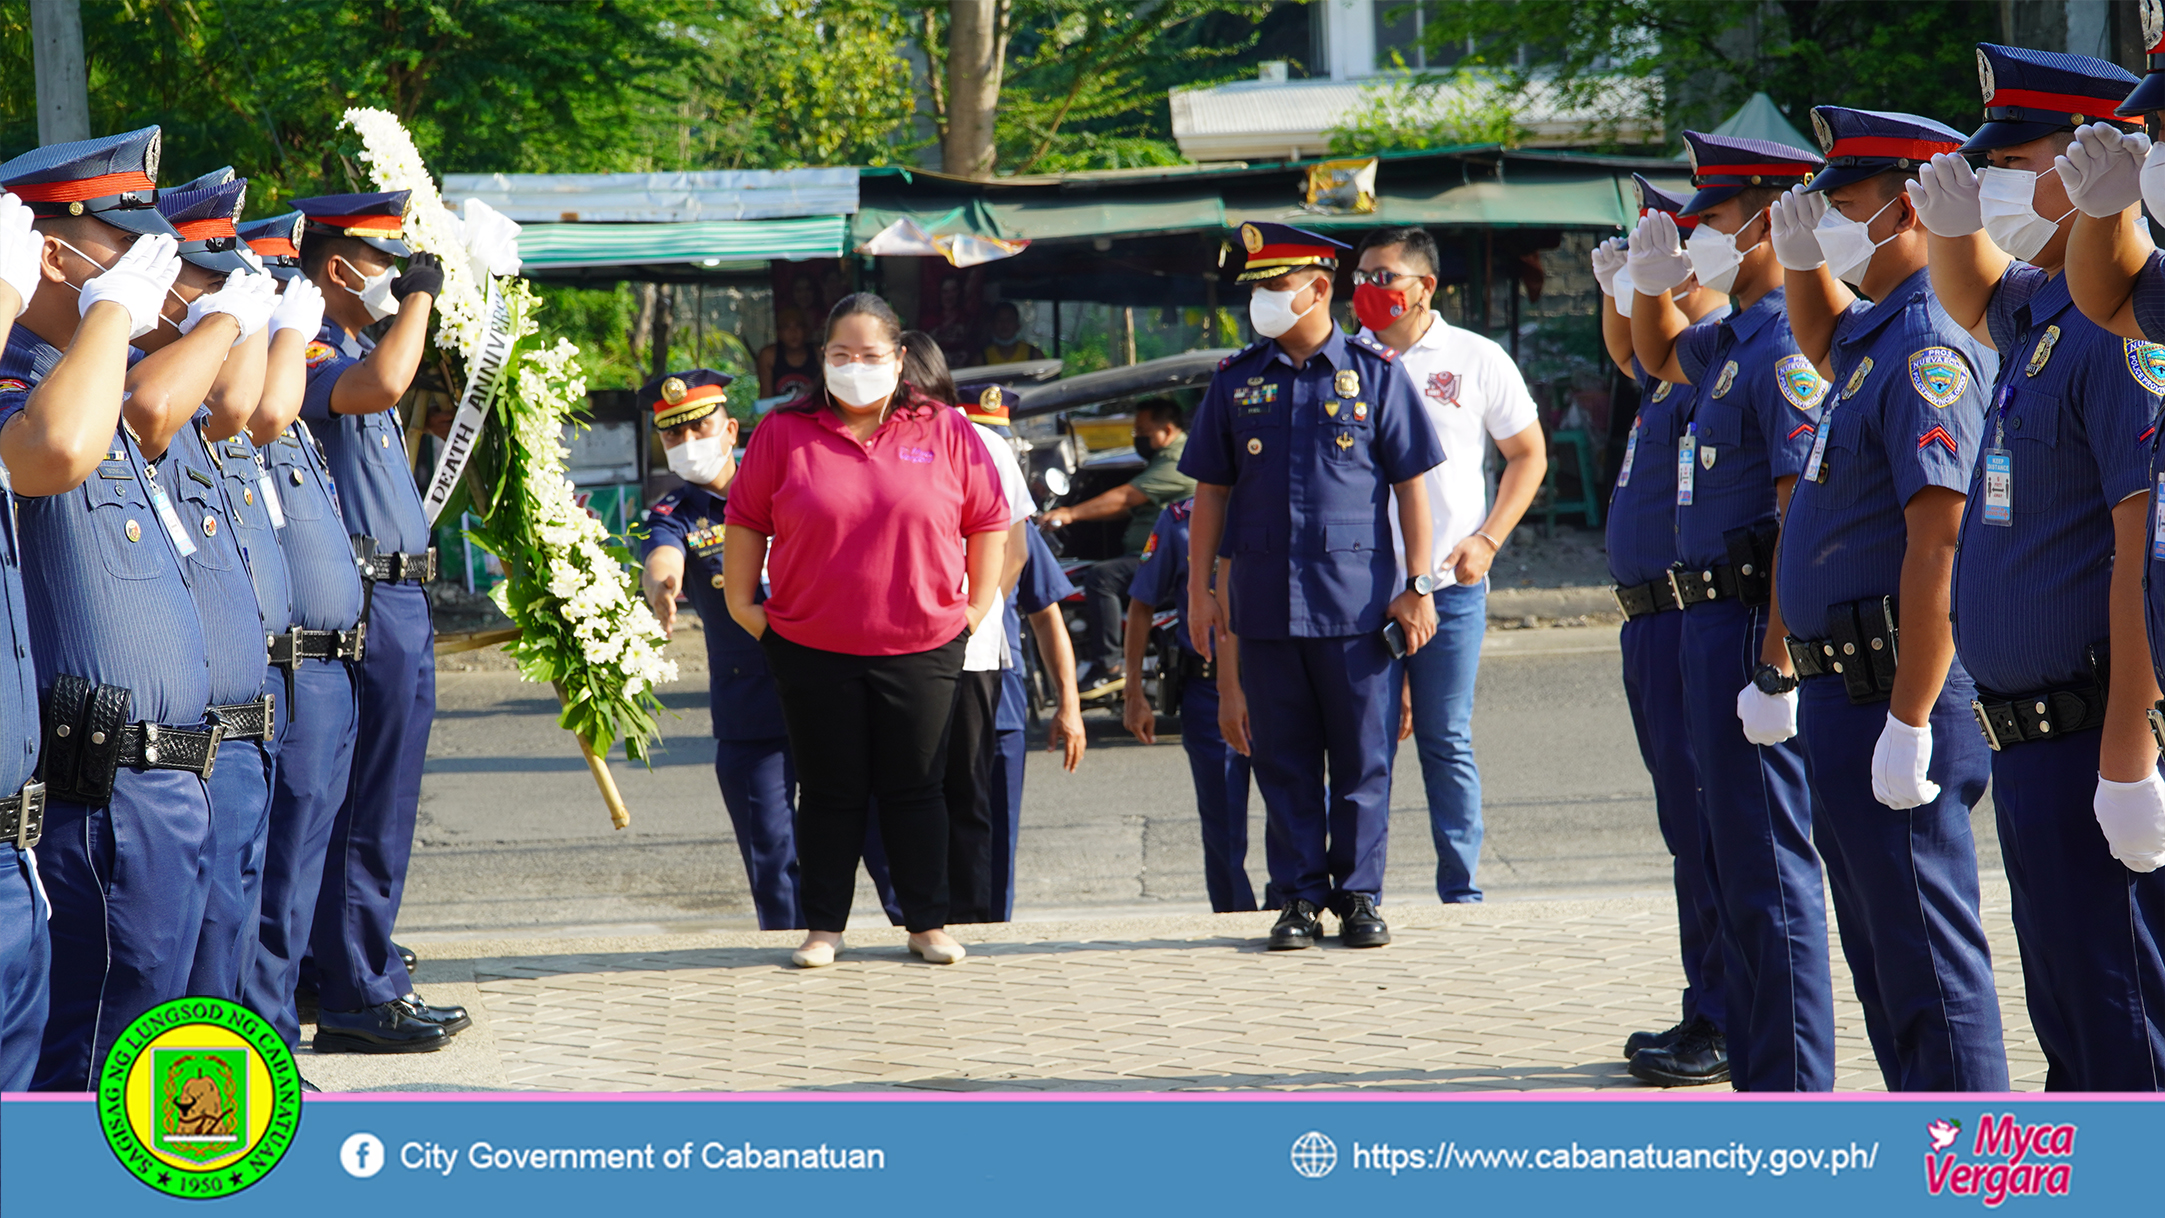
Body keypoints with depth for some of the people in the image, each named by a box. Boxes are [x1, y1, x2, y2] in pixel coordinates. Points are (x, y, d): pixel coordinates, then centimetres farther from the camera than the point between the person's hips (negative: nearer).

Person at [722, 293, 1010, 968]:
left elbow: (989, 519, 8)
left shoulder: (944, 432, 2)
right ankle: (824, 928, 15)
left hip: (921, 649, 0)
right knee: (830, 792, 6)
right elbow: (745, 520, 9)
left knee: (915, 788, 6)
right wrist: (741, 604, 5)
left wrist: (978, 606, 6)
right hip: (812, 649, 0)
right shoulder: (783, 433, 2)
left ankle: (928, 924, 15)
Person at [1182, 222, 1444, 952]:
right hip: (1265, 604, 2)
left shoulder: (1374, 373, 2)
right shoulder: (1236, 383, 9)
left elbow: (1411, 484, 3)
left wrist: (1419, 583, -2)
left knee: (1363, 759, 1)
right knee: (1284, 762, 5)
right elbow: (1211, 494, 13)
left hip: (1358, 601, -2)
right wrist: (1201, 589, 7)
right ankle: (1300, 898, 11)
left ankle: (1359, 896, 9)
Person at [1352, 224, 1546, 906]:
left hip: (1449, 583, -2)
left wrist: (1487, 540, -4)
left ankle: (1460, 892, 7)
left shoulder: (1477, 360, 3)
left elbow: (1528, 454, 8)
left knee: (1446, 742, 1)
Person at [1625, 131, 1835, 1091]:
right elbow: (1660, 355, 38)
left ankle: (1791, 1093, -5)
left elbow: (1806, 517, -22)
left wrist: (1774, 671, -25)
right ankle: (1753, 1065, 24)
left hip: (1754, 629, -11)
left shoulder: (1789, 347, -17)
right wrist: (1650, 281, 15)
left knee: (1768, 870, -8)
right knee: (1733, 862, 16)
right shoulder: (1731, 344, 13)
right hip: (1708, 620, 11)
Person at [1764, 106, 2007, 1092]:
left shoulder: (1929, 349, -18)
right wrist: (1800, 260, 18)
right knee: (1881, 950, 17)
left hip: (1889, 691, -11)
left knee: (1925, 955, -9)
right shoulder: (1881, 332, 13)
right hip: (1843, 691, 11)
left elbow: (1939, 544, -25)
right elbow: (1826, 345, 40)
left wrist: (1909, 722, -27)